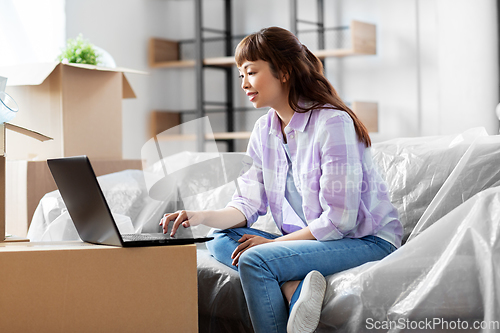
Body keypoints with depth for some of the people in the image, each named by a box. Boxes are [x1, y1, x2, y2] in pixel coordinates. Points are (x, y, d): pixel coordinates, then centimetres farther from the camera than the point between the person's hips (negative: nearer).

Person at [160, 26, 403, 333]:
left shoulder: (332, 123, -19)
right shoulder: (264, 131, 6)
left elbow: (338, 220, -20)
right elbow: (249, 204, 4)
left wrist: (275, 242, -14)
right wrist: (202, 216, -14)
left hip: (368, 241, -8)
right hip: (310, 238, 8)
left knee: (254, 260, -25)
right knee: (221, 241, -8)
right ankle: (296, 290, -25)